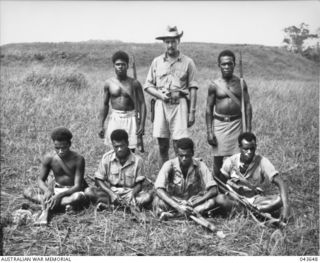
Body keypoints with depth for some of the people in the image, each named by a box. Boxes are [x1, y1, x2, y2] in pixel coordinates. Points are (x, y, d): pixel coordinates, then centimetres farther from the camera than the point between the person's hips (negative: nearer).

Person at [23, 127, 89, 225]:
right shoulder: (49, 157, -10)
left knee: (78, 197, -40)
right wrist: (47, 190, -27)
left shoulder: (78, 159, -20)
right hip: (56, 189, 3)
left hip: (72, 191, -3)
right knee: (27, 192, -18)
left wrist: (60, 195, -35)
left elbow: (77, 186, -21)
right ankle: (64, 204, -28)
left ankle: (47, 207, -23)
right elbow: (40, 179, -4)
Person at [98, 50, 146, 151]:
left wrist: (142, 124, -12)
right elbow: (105, 105, 10)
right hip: (114, 119, 1)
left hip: (130, 119, -1)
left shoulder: (134, 83, -1)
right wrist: (101, 126, 6)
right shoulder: (109, 83, 4)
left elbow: (142, 104, -2)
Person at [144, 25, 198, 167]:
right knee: (162, 147, 7)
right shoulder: (157, 61, 11)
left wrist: (192, 112, -3)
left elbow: (193, 88, 3)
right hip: (161, 104, 2)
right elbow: (148, 85, 12)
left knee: (179, 146, -5)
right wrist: (160, 95, -7)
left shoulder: (188, 62, 5)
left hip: (179, 104, -2)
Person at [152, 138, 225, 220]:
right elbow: (159, 190, -25)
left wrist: (192, 203, -31)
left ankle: (171, 214, -28)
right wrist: (178, 207, -38)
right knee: (157, 201, -33)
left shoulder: (200, 165, -13)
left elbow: (213, 190, -18)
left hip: (192, 201, 2)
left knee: (214, 199, -29)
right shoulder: (169, 165, -16)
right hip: (173, 201, -2)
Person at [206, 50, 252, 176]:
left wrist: (248, 129, 0)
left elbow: (247, 106, 5)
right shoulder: (214, 85, 0)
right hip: (219, 123, -1)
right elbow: (209, 109, 2)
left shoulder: (241, 83, 4)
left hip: (236, 123, 1)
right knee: (218, 157, 2)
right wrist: (209, 131, -4)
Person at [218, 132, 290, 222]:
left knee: (279, 200, -29)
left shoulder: (262, 162, -16)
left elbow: (280, 183, -22)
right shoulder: (230, 161, -12)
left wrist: (285, 207, -36)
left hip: (255, 199, 0)